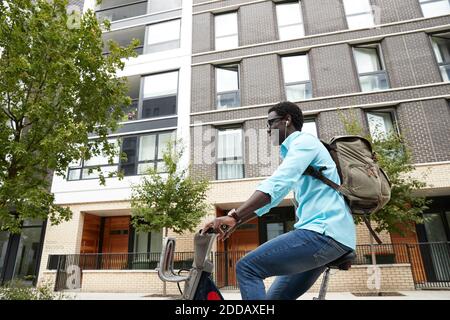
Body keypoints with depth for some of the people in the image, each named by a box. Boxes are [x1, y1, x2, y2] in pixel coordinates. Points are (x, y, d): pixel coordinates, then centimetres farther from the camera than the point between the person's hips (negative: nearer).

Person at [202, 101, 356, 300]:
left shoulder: (304, 141, -4)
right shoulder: (292, 151, 27)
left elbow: (276, 185, -22)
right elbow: (273, 197, 24)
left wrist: (233, 215, -29)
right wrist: (235, 222, 16)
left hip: (323, 231, -10)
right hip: (328, 234, 10)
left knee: (246, 268, -13)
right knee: (277, 296, 12)